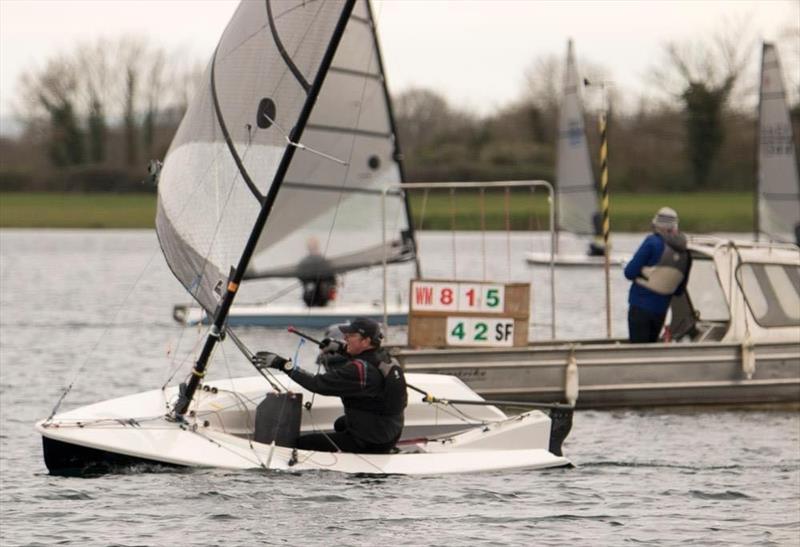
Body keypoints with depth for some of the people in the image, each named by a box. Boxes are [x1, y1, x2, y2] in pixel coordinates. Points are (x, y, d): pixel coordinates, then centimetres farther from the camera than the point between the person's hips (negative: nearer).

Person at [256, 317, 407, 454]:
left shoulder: (360, 369, -28)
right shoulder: (383, 357, -1)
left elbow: (320, 384, -28)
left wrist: (284, 365, -25)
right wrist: (340, 348, 10)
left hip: (367, 443, -9)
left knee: (302, 443, -8)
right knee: (341, 424, 39)